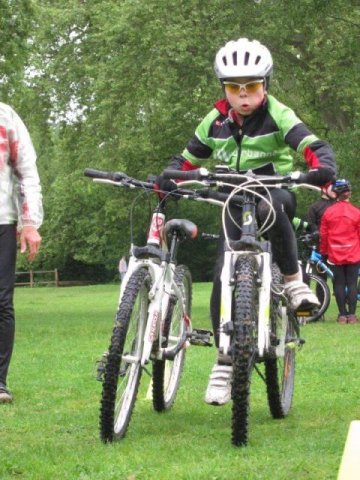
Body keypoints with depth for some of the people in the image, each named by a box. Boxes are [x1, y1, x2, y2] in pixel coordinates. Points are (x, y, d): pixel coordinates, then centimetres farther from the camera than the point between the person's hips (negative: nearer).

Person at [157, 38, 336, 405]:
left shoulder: (277, 116, -10)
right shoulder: (215, 122, 1)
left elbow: (313, 146, -21)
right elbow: (188, 160, 9)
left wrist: (322, 169, -44)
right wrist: (166, 180, -12)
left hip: (276, 193, -3)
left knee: (268, 208, -41)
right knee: (223, 275, -12)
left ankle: (293, 279, -22)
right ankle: (225, 360, 0)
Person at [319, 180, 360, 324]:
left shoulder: (328, 212, -2)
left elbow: (323, 234, 3)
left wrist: (323, 251, 15)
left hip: (335, 255, 1)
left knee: (339, 283, 5)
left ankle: (342, 314, 3)